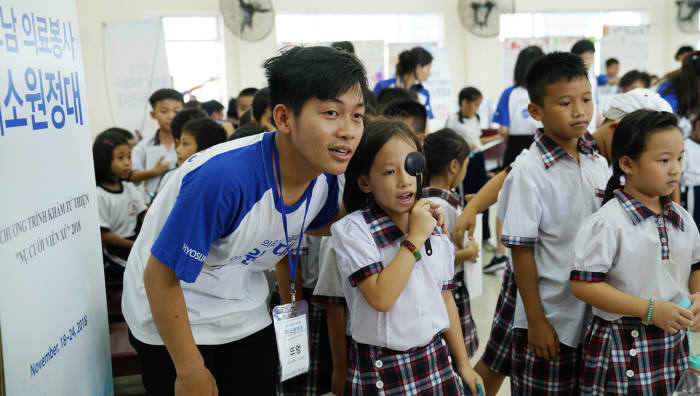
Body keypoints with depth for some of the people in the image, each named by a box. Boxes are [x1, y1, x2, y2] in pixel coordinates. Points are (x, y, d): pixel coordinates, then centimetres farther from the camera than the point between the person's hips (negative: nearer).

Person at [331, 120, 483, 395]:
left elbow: (445, 299, 11)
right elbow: (380, 298, -25)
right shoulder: (352, 229, -15)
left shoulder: (435, 228, 4)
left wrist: (463, 364, 14)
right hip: (382, 372, -5)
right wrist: (415, 239, -19)